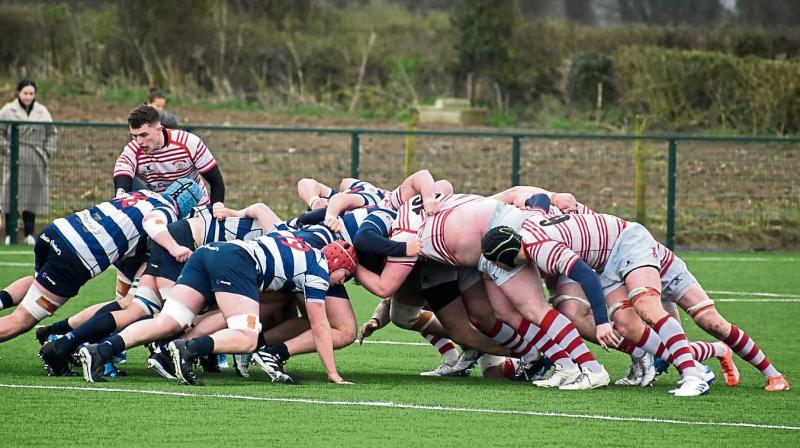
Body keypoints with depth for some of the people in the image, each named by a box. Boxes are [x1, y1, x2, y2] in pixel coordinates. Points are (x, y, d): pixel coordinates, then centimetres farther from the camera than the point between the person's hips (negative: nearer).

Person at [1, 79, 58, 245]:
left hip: (36, 162, 3)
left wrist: (48, 152, 4)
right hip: (15, 161, -3)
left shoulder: (42, 112, 10)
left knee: (33, 197, 3)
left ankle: (29, 234, 10)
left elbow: (52, 134, 15)